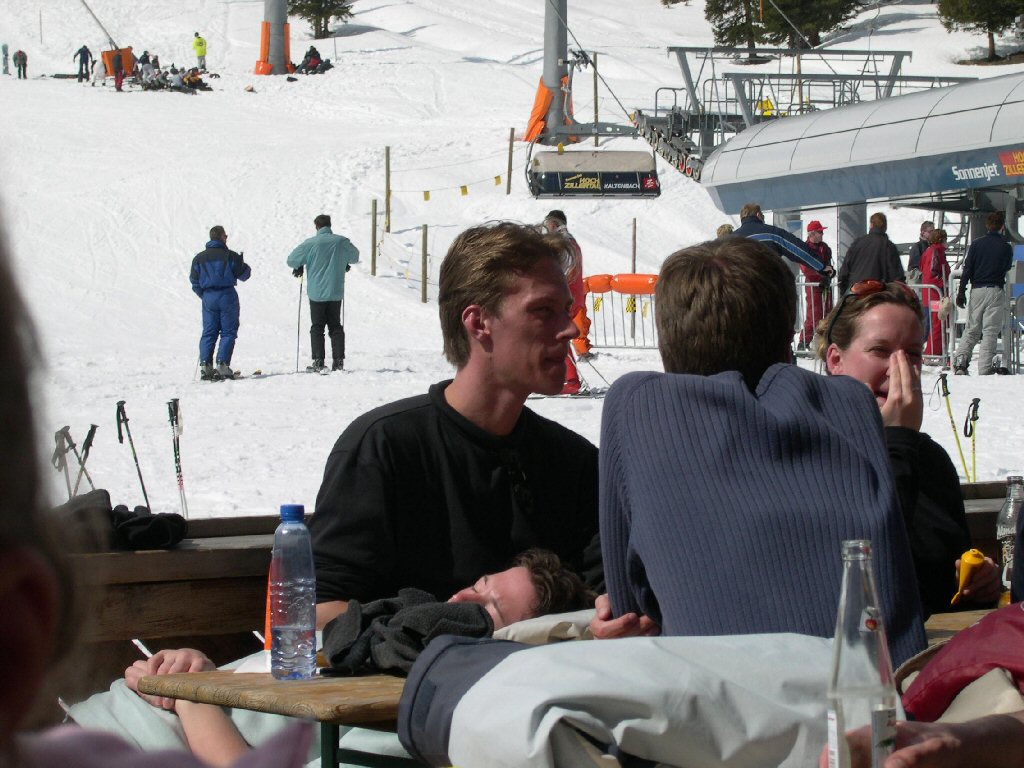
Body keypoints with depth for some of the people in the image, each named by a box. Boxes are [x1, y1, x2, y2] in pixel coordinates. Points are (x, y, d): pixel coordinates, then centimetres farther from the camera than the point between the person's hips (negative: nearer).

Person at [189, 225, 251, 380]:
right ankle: (223, 365, -10)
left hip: (208, 297, 3)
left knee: (208, 332, 9)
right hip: (227, 295, -3)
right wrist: (242, 264, 20)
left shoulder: (199, 258, 5)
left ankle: (205, 365, -2)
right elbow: (244, 275, -1)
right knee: (228, 332, 2)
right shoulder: (230, 255, -6)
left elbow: (194, 280, 7)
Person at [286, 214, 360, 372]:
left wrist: (299, 268, 14)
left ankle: (318, 362, -2)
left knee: (317, 328, 5)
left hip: (316, 293, -3)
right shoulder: (342, 242, -1)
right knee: (335, 327, 12)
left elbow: (291, 260, -6)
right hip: (336, 293, 3)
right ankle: (338, 361, 6)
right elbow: (355, 257, 18)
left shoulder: (310, 244, -11)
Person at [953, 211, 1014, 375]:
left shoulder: (976, 244, 1)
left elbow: (967, 269, -1)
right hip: (996, 291, -2)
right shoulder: (1006, 247, -3)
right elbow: (1007, 269, 10)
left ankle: (960, 361, -5)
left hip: (977, 290, 2)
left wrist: (961, 292, 1)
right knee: (990, 331, 0)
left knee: (971, 329, 11)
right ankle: (985, 369, -6)